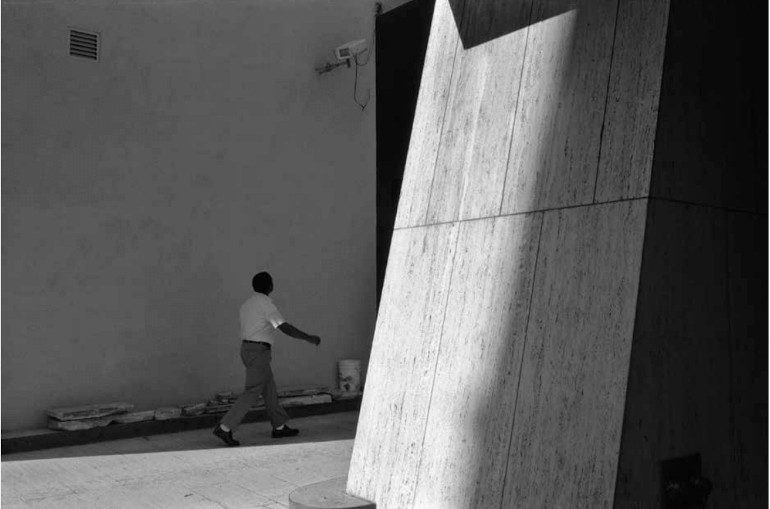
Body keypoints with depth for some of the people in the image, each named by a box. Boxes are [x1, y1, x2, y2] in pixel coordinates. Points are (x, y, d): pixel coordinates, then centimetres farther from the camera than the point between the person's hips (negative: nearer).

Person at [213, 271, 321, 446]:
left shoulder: (247, 304, 13)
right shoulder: (266, 303, -15)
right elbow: (285, 327, -22)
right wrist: (309, 338, -17)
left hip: (247, 349, 9)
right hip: (259, 352, -9)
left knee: (269, 389, 15)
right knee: (252, 393, -6)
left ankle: (279, 427, 22)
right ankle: (225, 428, -8)